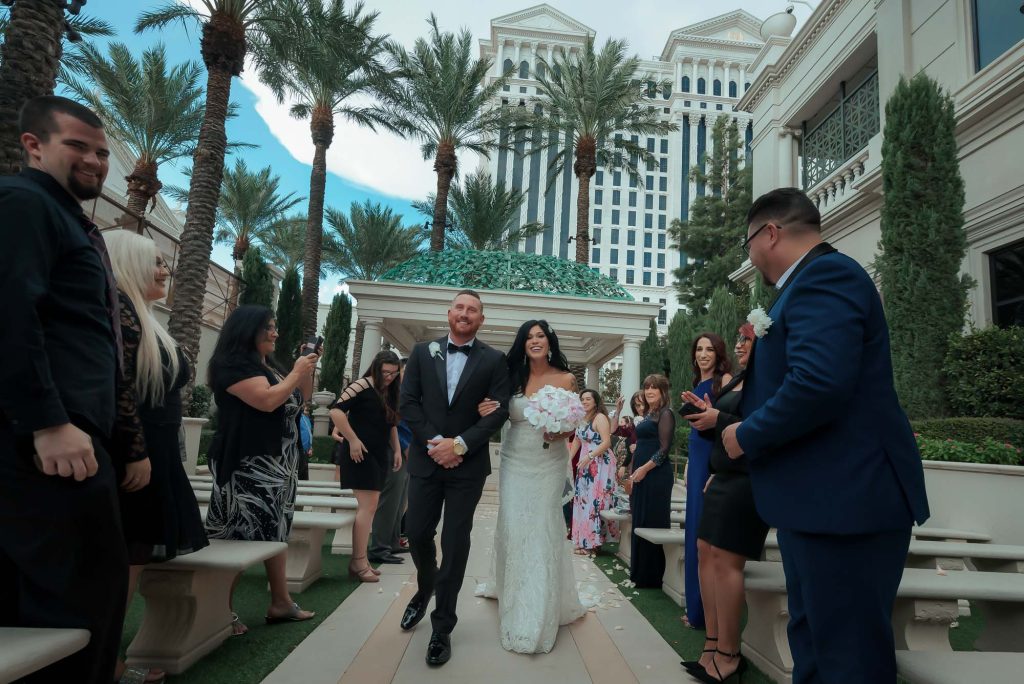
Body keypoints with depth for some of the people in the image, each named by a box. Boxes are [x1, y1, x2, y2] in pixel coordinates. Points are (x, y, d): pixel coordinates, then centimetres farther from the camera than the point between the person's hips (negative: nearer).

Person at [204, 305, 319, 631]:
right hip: (246, 464, -9)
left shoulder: (268, 364, 18)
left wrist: (307, 371, 9)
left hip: (278, 463, 10)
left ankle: (280, 603, 17)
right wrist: (296, 373, -10)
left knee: (276, 529, 10)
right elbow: (267, 400, -22)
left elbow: (300, 399, 24)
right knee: (239, 534, -8)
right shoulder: (232, 364, -10)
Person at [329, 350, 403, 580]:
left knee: (369, 507, 10)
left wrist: (396, 449, 16)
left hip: (380, 454, 8)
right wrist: (353, 440, -21)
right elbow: (336, 410, -21)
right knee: (367, 506, -9)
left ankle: (361, 559, 18)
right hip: (361, 454, -8)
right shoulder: (362, 385, -12)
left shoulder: (389, 393, 12)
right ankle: (358, 561, -1)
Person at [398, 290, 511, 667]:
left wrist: (459, 444, -15)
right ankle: (424, 589, 41)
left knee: (455, 544, 3)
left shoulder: (494, 360, 0)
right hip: (426, 459, 2)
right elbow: (408, 402, -1)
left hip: (467, 464, -2)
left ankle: (442, 627, 19)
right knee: (417, 532, 9)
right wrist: (434, 442, -13)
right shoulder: (422, 351, 5)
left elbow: (498, 411, -5)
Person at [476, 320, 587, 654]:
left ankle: (536, 616, 13)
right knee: (512, 526, 6)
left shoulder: (565, 379, -6)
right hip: (514, 460, 2)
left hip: (548, 463, -2)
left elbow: (571, 427, -3)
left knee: (542, 529, 1)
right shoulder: (514, 377, 0)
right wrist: (489, 412, -16)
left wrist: (558, 434, -25)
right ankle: (508, 588, 33)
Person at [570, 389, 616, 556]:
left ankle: (593, 543, 4)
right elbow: (577, 441, 18)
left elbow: (607, 442, -19)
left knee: (595, 501, -5)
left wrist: (590, 456, -24)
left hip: (600, 464, -8)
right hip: (585, 465, 8)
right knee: (582, 500, 9)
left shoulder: (600, 418, -12)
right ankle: (583, 541, 18)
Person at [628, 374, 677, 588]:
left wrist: (644, 469, -16)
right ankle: (639, 572, 23)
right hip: (640, 475, 9)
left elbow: (664, 448, -14)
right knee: (639, 522, 12)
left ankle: (653, 576, 7)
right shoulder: (647, 414, 17)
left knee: (653, 523, -3)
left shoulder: (665, 414, -8)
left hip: (656, 475, -9)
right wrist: (633, 473, 15)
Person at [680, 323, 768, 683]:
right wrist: (706, 411, 3)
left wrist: (718, 419, -18)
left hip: (748, 481, -9)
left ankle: (728, 654, 8)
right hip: (725, 478, 10)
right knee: (706, 551, 10)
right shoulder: (739, 380, 15)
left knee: (725, 559, -6)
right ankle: (713, 644, 20)